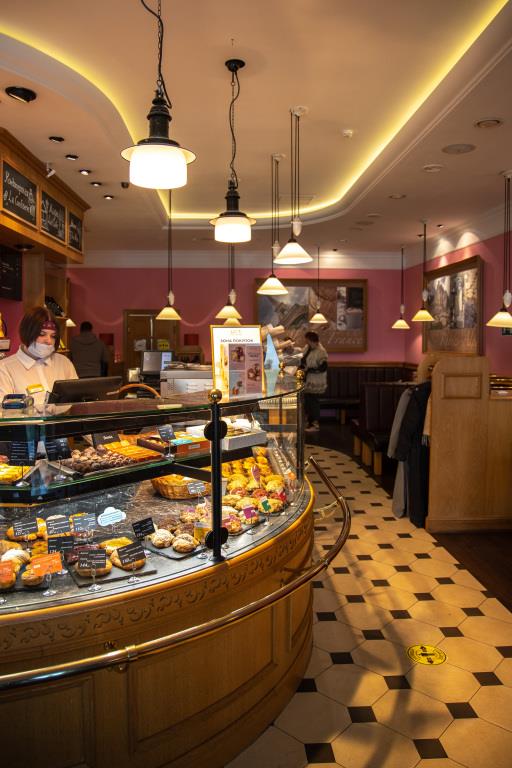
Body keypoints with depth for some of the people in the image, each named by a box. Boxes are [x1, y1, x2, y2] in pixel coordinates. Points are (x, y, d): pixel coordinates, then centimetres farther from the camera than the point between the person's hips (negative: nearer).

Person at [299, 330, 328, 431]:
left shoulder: (321, 352, -19)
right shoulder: (308, 348, 6)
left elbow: (323, 368, -20)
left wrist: (309, 369, -22)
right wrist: (301, 365, 5)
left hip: (316, 382, -8)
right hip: (307, 380, 8)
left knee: (314, 401, -1)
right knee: (307, 400, 15)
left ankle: (315, 424, 10)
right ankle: (309, 420, 29)